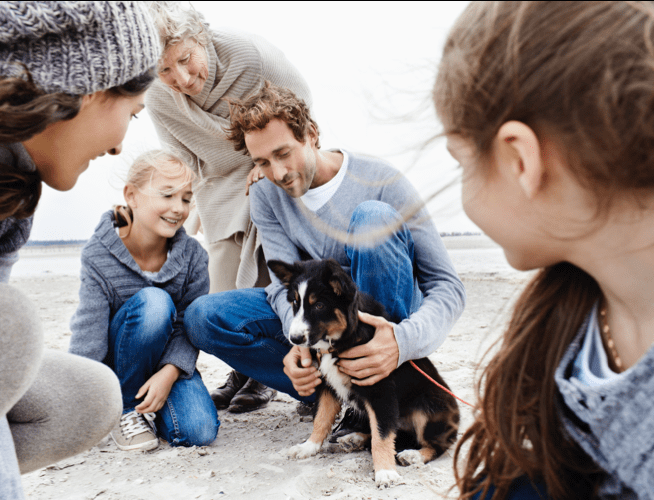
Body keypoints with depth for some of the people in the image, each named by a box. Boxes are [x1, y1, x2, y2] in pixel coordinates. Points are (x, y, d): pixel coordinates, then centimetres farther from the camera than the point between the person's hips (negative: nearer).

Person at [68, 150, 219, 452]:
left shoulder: (193, 256, -12)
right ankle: (125, 409, -13)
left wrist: (170, 371, -32)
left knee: (200, 431, -24)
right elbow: (88, 338, -24)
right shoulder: (99, 256, -19)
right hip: (116, 367, -2)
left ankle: (148, 401, 11)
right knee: (153, 301, -33)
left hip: (169, 363, 3)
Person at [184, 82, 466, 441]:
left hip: (380, 323, -3)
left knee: (373, 216, -31)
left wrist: (405, 341, -39)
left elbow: (448, 286, -18)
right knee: (202, 317, -16)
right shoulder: (265, 197, -1)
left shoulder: (380, 181, -16)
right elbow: (286, 280, -13)